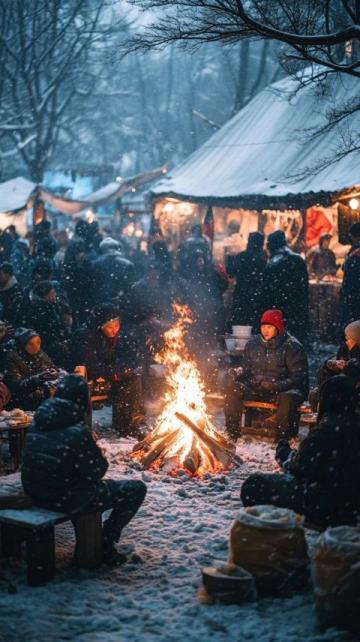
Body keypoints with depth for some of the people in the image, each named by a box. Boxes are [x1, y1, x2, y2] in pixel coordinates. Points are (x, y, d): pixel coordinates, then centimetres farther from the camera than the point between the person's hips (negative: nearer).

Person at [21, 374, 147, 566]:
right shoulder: (78, 432, -23)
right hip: (67, 501, -8)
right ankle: (105, 545, 10)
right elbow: (96, 472, -13)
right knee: (136, 489, 4)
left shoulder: (37, 424, -2)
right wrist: (99, 455, 7)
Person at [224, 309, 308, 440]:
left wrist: (277, 385, -26)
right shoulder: (253, 343, 10)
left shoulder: (292, 346, -6)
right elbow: (247, 369, 19)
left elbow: (299, 376, -10)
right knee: (232, 388, -20)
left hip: (283, 390, -4)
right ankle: (232, 435, -15)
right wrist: (237, 375, -6)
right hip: (256, 388, 5)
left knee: (288, 398, -39)